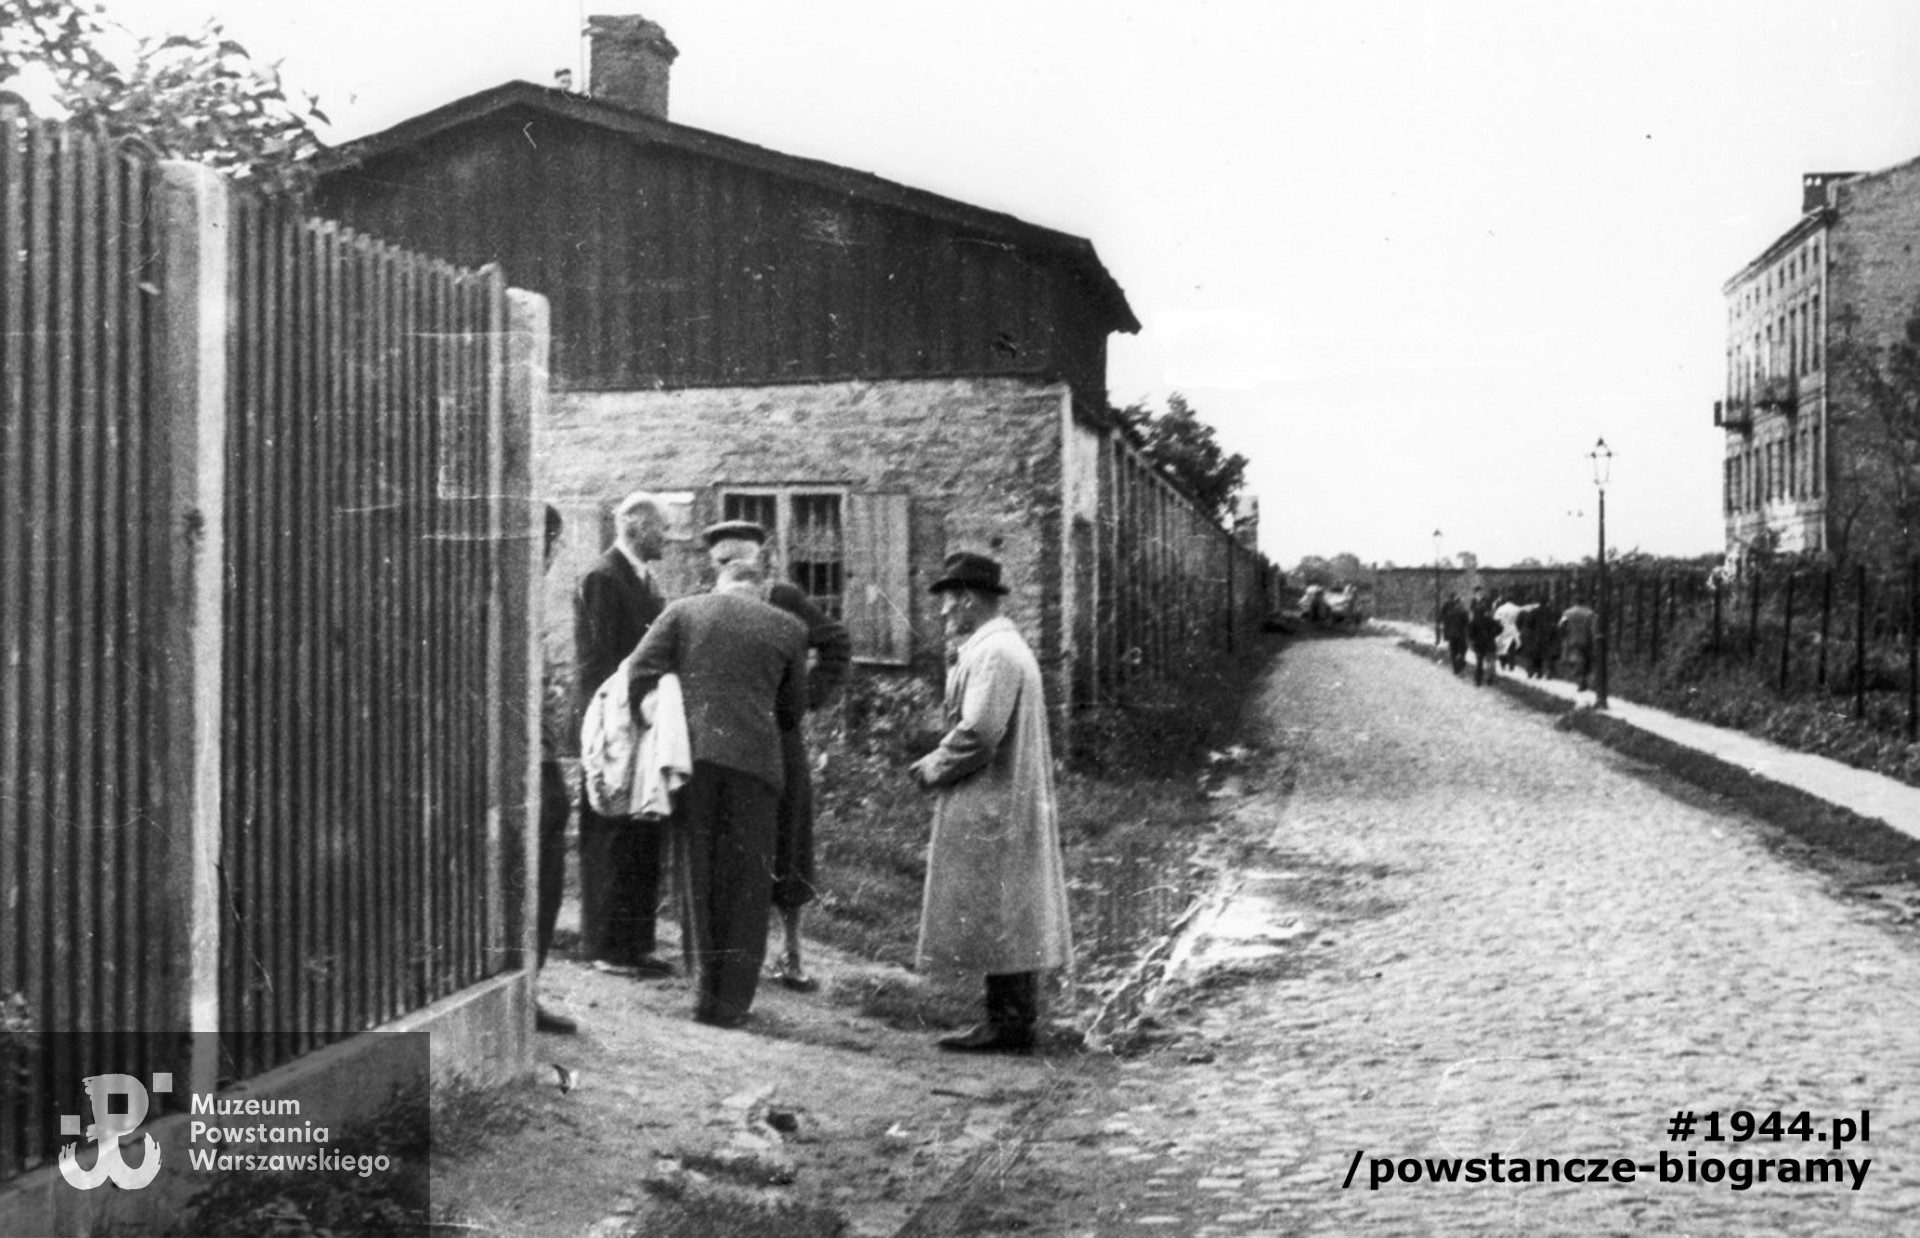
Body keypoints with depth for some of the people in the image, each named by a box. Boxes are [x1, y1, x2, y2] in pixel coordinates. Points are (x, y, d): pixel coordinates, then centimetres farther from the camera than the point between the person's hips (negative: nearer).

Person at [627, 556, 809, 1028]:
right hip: (754, 756, -1)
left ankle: (704, 986, 13)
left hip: (690, 753, 1)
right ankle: (731, 1001, 8)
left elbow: (641, 669, -3)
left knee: (696, 875, 13)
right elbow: (792, 709, 14)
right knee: (746, 882, 8)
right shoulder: (787, 628, 9)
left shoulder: (683, 610, 9)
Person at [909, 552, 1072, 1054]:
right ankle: (1014, 1019, 18)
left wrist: (933, 768, -8)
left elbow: (978, 733, -23)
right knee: (1009, 919, 12)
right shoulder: (1002, 647, 18)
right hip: (1005, 804, 10)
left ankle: (1009, 1026, 0)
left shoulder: (993, 653, -15)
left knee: (993, 917, -5)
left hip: (990, 808, -10)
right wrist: (938, 762, 11)